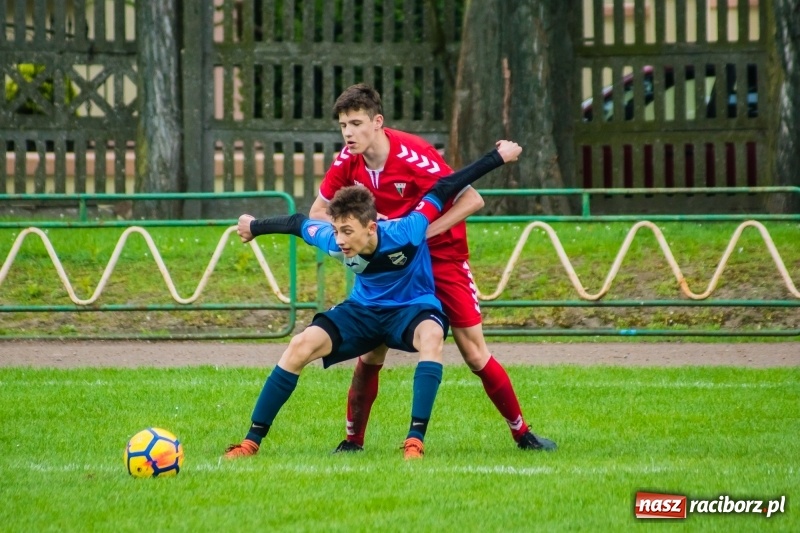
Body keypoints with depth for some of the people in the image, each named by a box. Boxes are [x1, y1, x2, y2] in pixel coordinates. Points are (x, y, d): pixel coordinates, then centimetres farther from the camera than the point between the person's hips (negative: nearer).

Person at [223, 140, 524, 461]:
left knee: (432, 336, -39)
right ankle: (252, 441, -7)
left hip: (413, 308, -3)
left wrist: (499, 157, -20)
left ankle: (415, 440, -40)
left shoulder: (405, 233, -33)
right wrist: (254, 227, 17)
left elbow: (444, 189, -24)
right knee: (301, 346, -16)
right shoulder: (333, 241, -23)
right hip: (364, 310, 3)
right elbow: (298, 223, -2)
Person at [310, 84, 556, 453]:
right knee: (370, 351, -3)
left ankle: (522, 433, 6)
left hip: (441, 255, -4)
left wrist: (421, 232, -31)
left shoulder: (411, 154, -25)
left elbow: (472, 200, -26)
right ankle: (353, 439, 9)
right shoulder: (348, 162, -9)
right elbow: (317, 213, 2)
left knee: (474, 353, -5)